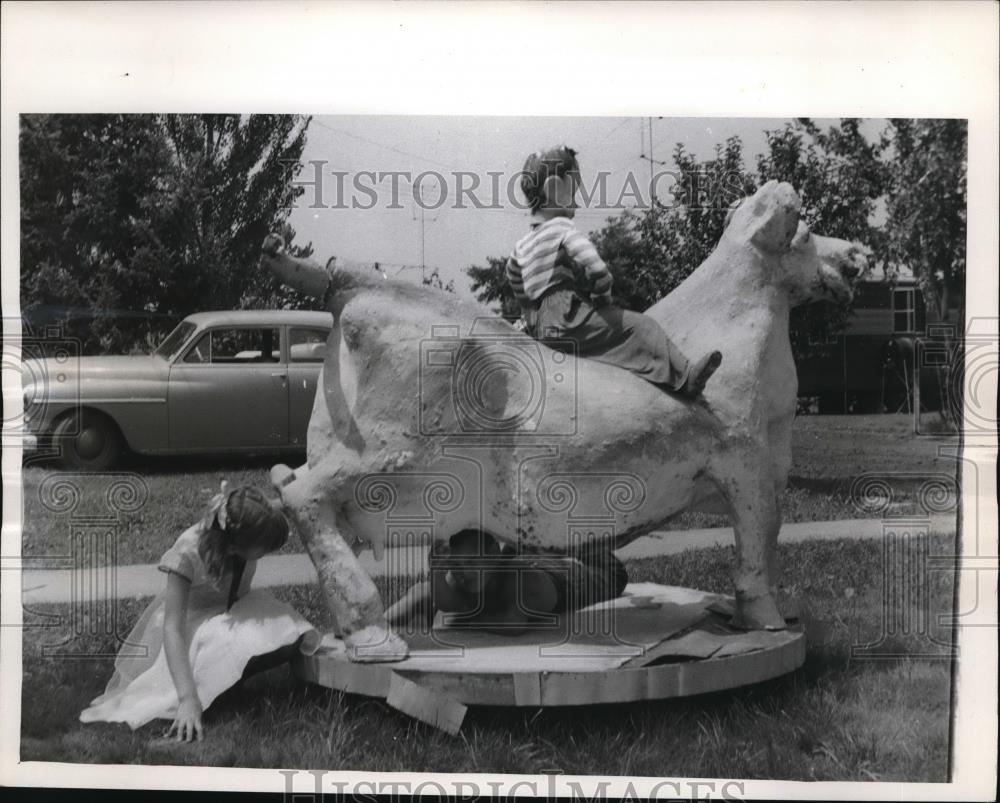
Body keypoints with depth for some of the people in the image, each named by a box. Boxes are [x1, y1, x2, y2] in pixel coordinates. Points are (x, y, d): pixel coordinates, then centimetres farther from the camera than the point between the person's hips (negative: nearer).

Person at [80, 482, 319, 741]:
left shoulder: (249, 533, -25)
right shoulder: (188, 553, -36)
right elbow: (172, 626, -38)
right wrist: (187, 698, -47)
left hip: (234, 611, 5)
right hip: (192, 617, -5)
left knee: (290, 640, -25)